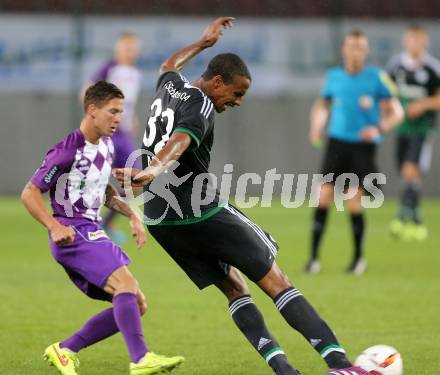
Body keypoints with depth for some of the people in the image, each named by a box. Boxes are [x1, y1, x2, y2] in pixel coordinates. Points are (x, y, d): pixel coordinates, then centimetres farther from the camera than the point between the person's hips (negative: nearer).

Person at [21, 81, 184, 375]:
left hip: (93, 233, 9)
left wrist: (131, 215, 14)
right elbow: (30, 193, -13)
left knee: (136, 305, 3)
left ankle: (65, 351, 8)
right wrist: (54, 226, -27)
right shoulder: (67, 151, -14)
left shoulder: (106, 145, 12)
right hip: (72, 234, -9)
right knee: (125, 282, -28)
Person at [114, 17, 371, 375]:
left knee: (234, 288, 11)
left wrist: (203, 42, 51)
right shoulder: (200, 106, -14)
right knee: (275, 281, -6)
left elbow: (170, 65, 40)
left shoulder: (170, 87, 13)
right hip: (200, 211, -9)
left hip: (158, 218, 9)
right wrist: (154, 171, -52)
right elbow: (179, 141, -35)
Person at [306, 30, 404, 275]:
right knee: (324, 197, -6)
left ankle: (359, 257, 14)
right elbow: (322, 104, 24)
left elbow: (396, 112, -1)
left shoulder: (377, 78, -4)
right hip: (336, 143, 3)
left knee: (354, 204, -5)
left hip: (363, 146, -3)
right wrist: (317, 127, 7)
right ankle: (314, 257, 0)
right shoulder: (334, 76, 6)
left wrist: (379, 128, -19)